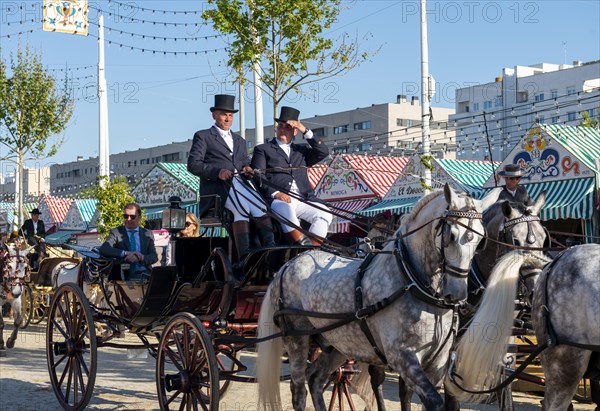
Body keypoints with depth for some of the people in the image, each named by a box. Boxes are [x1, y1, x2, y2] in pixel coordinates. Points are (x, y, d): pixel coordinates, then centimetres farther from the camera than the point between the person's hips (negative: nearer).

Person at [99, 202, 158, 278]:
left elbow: (154, 256, 8)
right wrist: (125, 253, -17)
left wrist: (140, 258, -13)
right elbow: (103, 250, -5)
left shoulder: (147, 234, 18)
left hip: (145, 274, 4)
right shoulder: (116, 232, 11)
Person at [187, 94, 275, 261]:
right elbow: (193, 164, 1)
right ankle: (244, 256, -40)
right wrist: (217, 171, -14)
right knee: (241, 208, -34)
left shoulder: (239, 140, 32)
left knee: (262, 208, -25)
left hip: (240, 183, 6)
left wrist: (247, 169, 2)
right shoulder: (203, 136, 13)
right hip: (217, 186, -5)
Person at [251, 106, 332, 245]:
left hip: (302, 200, 4)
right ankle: (304, 246, -44)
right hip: (277, 200, -4)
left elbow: (323, 152, 14)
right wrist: (275, 193, -15)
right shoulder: (263, 149, 18)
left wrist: (305, 130, 7)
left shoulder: (301, 150, 29)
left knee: (324, 214, -24)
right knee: (285, 208, -38)